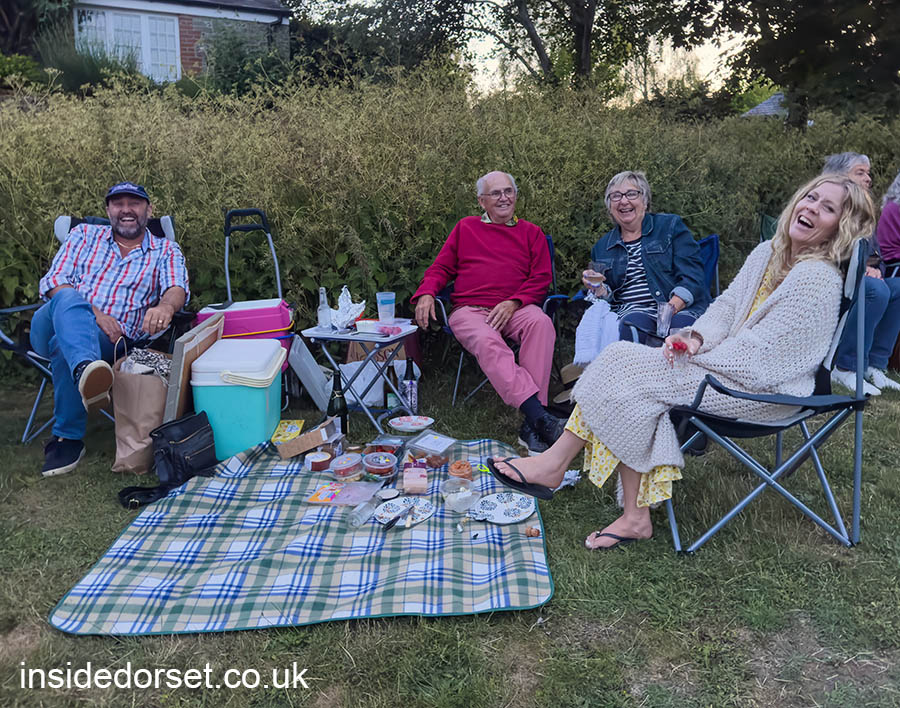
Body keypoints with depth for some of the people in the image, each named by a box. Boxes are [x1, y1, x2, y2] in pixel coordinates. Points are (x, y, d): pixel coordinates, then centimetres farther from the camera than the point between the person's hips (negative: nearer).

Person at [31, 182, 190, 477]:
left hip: (109, 340, -1)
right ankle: (85, 370, -61)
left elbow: (177, 288, -5)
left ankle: (68, 438, -26)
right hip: (52, 326, 1)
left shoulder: (166, 251, 16)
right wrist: (92, 313, -12)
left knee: (66, 343, -35)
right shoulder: (84, 235, 20)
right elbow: (53, 281, 8)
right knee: (69, 299, -33)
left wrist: (165, 307, -32)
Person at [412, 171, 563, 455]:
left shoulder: (531, 233, 19)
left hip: (515, 309, 1)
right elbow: (440, 268, 19)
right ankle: (540, 415, -47)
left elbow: (542, 277, 10)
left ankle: (531, 424, -39)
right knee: (487, 341, -36)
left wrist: (514, 302, -9)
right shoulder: (466, 228, 20)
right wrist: (426, 294, -3)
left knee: (541, 322, -35)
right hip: (469, 310, 0)